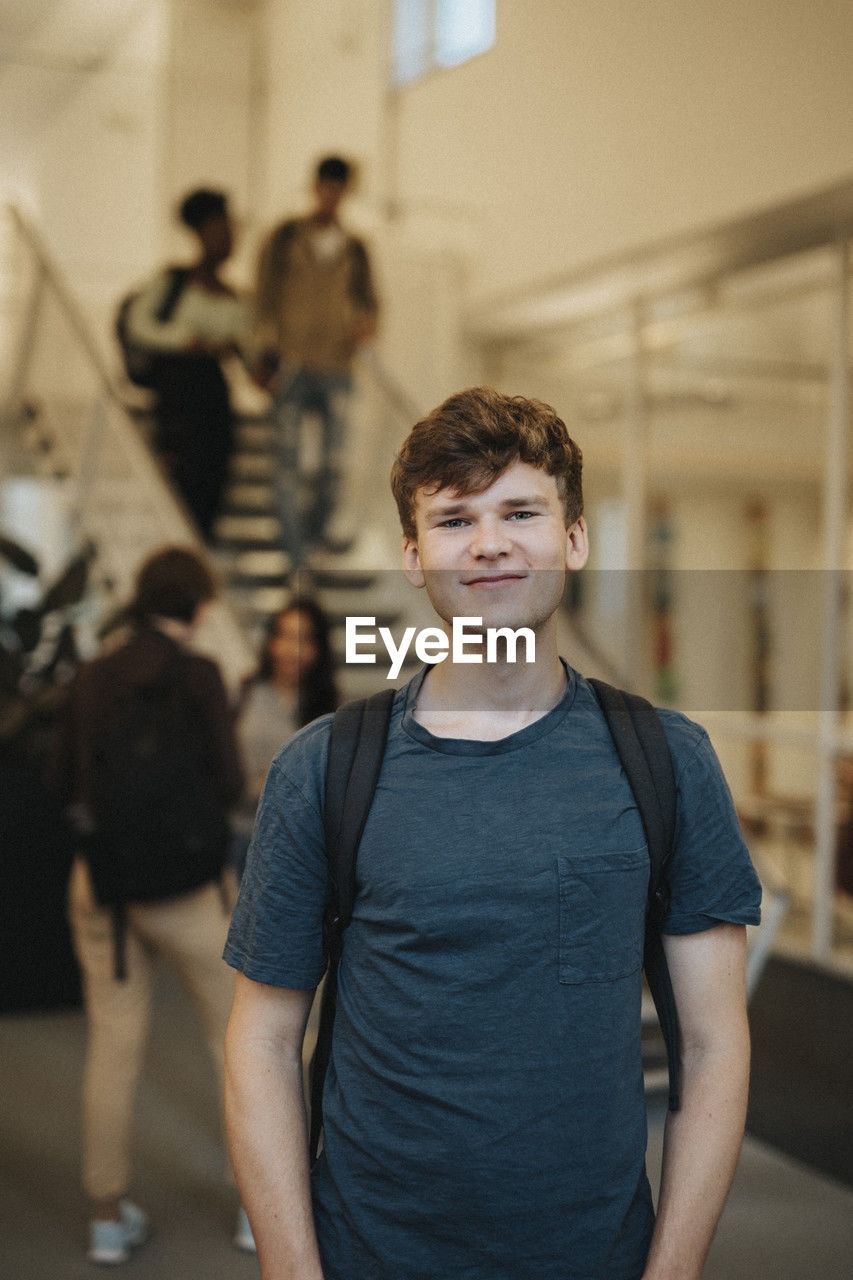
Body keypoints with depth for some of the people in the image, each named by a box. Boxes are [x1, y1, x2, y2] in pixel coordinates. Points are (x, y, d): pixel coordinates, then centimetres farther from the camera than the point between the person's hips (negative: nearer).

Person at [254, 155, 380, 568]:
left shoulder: (354, 250, 13)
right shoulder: (285, 237, 5)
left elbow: (368, 301, 16)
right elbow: (265, 297, 2)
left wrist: (365, 324, -9)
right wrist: (268, 356, -7)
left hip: (335, 367, 2)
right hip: (291, 364, -2)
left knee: (335, 461, -1)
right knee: (288, 459, -5)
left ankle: (317, 527, 23)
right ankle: (294, 548, 1)